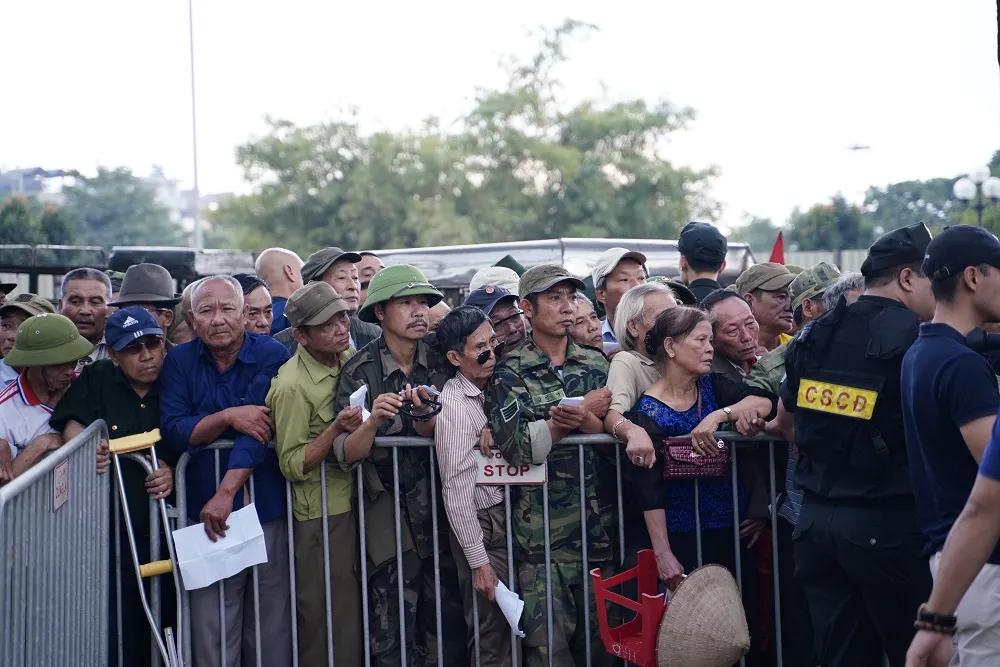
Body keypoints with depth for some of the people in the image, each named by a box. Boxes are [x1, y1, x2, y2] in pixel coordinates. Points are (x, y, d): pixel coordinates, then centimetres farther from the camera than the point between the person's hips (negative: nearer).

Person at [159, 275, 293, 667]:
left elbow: (261, 428, -13)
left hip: (266, 506, -1)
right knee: (211, 626, -1)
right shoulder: (179, 361, 7)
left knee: (272, 626, 3)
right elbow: (172, 431, -4)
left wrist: (227, 491, -19)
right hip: (204, 510, 2)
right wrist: (228, 417, -17)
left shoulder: (271, 355, -3)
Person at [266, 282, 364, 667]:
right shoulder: (291, 386, -17)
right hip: (319, 514, -7)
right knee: (326, 622, -1)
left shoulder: (351, 359, 5)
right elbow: (291, 466, -15)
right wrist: (336, 429, -26)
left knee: (355, 617, 13)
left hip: (353, 502, 7)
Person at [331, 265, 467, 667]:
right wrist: (372, 422, -29)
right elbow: (346, 456, -11)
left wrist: (422, 416, -18)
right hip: (389, 523, -2)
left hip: (442, 514, 3)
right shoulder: (359, 372, -5)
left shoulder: (442, 364, 2)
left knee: (447, 634, 6)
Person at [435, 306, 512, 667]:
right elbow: (456, 491, -17)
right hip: (482, 527, -7)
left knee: (508, 628, 14)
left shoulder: (492, 392, 8)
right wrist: (478, 561, -18)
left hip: (507, 520, 7)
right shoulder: (454, 404, -15)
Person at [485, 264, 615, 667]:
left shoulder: (595, 363, 12)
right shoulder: (509, 372, 0)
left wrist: (585, 421, -16)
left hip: (599, 528, 3)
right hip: (541, 536, -3)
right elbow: (518, 447, -14)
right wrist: (586, 410, -8)